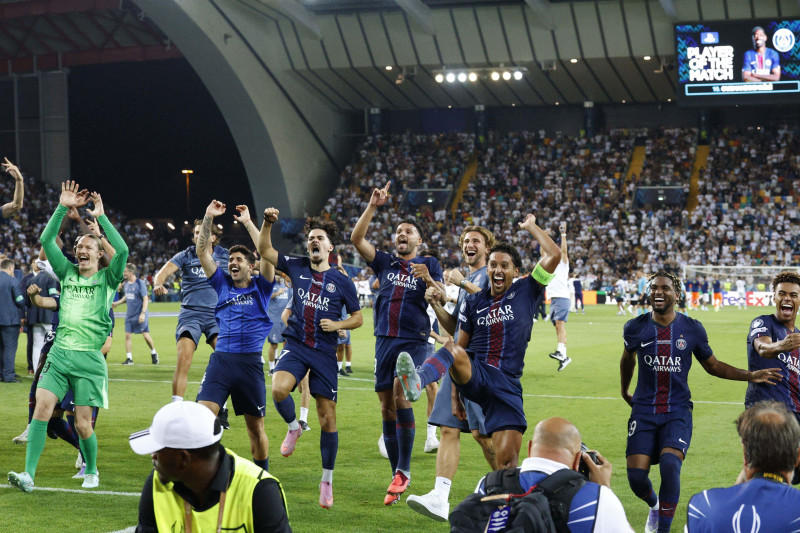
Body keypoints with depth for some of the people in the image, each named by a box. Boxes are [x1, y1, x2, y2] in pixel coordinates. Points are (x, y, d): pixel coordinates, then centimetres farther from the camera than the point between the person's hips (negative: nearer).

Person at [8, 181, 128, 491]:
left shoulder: (107, 278, 4)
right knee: (42, 409, -14)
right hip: (59, 354, 3)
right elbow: (46, 241, 5)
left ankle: (91, 471, 24)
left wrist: (101, 217, -11)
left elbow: (122, 250, -14)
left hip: (89, 359, -3)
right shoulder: (67, 273, 14)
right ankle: (28, 474, -16)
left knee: (82, 425, -2)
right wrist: (63, 207, -3)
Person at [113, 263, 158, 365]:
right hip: (129, 315, 6)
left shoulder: (140, 283, -12)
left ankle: (154, 353, 20)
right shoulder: (126, 284, 8)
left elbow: (145, 299, -13)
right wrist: (117, 303, 11)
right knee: (127, 335, 0)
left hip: (140, 315, -6)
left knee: (146, 335, -3)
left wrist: (143, 313, -20)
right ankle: (129, 358, 6)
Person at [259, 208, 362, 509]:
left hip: (324, 351, -1)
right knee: (278, 388, -30)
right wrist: (268, 223, -4)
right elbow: (264, 250, 12)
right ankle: (293, 428, 4)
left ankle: (327, 481, 14)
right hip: (296, 345, 1)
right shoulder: (297, 267, 8)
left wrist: (337, 325, -9)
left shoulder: (342, 281, 2)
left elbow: (358, 318, 9)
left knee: (327, 418, -1)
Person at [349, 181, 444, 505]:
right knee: (386, 406, 3)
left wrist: (428, 279, -23)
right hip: (385, 340, 4)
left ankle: (404, 469, -18)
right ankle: (398, 478, 10)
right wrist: (373, 206, -3)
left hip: (414, 341, -4)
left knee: (400, 394, -23)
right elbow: (357, 239, 4)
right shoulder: (385, 263, 15)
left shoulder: (429, 265, 8)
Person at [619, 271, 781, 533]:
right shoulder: (635, 328, 1)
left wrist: (750, 375, 4)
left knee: (670, 465, -25)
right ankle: (654, 505, 28)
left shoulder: (692, 329, 0)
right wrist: (624, 391, 35)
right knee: (636, 475, -8)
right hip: (644, 411, 1)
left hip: (677, 411, -1)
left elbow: (712, 365, 14)